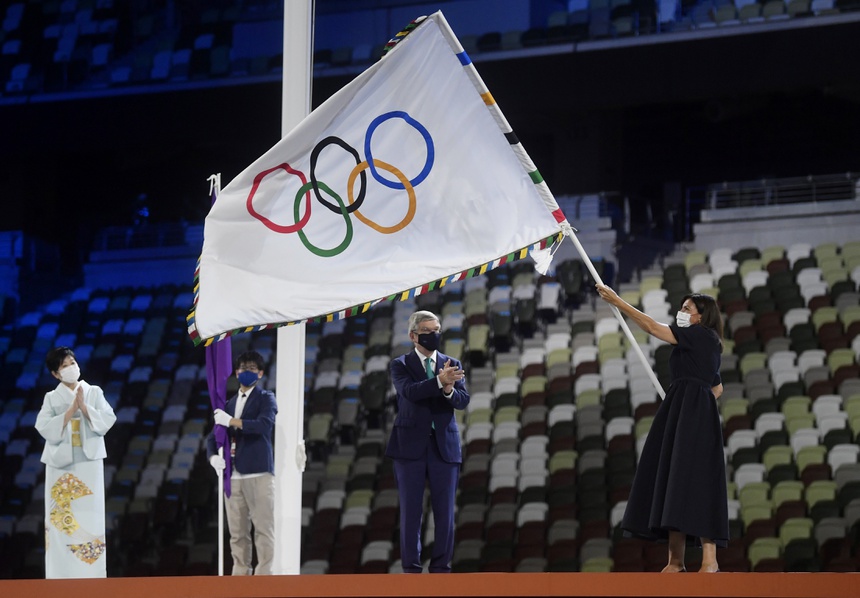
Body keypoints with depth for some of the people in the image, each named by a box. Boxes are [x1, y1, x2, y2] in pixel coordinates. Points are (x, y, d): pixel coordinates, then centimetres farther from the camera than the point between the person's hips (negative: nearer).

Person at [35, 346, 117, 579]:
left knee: (90, 518, -2)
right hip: (60, 464, 0)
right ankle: (61, 573, 1)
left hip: (89, 462, 0)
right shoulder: (51, 398, 5)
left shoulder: (94, 392, 6)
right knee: (60, 518, -2)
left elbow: (108, 420, -5)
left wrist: (84, 407, -16)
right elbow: (45, 428, -8)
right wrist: (71, 409, -14)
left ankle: (91, 572, 0)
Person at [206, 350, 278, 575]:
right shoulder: (229, 405, 21)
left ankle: (264, 577, -10)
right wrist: (213, 456, -2)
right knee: (237, 532, 4)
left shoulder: (266, 398, 5)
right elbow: (213, 436, 19)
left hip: (259, 473, -5)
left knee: (263, 528, -9)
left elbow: (264, 425, -14)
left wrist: (231, 421, -14)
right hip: (233, 476, 5)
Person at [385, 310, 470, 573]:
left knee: (445, 512, 2)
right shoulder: (400, 365, 3)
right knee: (411, 512, 1)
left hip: (444, 446, 2)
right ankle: (411, 569, 7)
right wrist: (439, 381, -31)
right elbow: (408, 391, -18)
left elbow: (463, 401, -2)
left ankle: (441, 568, 8)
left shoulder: (453, 365, 10)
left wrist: (449, 390, -24)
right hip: (411, 446, -2)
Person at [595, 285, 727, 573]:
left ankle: (710, 559, -17)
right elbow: (717, 387, 30)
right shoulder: (705, 344, 22)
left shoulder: (702, 335, -5)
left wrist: (617, 301, -5)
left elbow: (653, 327, -9)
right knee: (671, 482, 4)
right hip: (679, 416, 10)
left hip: (693, 417, -10)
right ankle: (676, 560, 3)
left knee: (693, 482, -15)